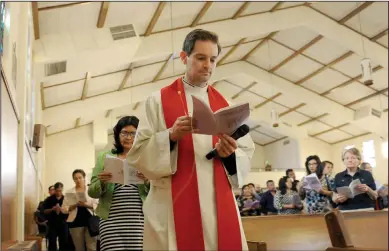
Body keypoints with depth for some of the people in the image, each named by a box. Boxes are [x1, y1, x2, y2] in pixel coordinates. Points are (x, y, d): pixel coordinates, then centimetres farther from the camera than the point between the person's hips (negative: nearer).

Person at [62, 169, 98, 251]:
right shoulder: (69, 192, 9)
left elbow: (97, 206, 0)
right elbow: (64, 209, 5)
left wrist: (86, 205, -15)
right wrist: (75, 205, -12)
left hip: (90, 221, -1)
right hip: (75, 222, 2)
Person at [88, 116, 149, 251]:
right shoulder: (104, 157, 13)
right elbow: (92, 192, 10)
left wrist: (149, 180, -14)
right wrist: (101, 182, -10)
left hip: (141, 220, 0)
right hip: (111, 220, 0)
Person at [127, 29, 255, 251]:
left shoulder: (225, 105, 11)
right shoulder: (159, 101, 3)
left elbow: (246, 158, 9)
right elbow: (139, 153, -3)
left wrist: (230, 153, -12)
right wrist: (171, 136, -18)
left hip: (219, 203, 3)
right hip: (173, 205, -3)